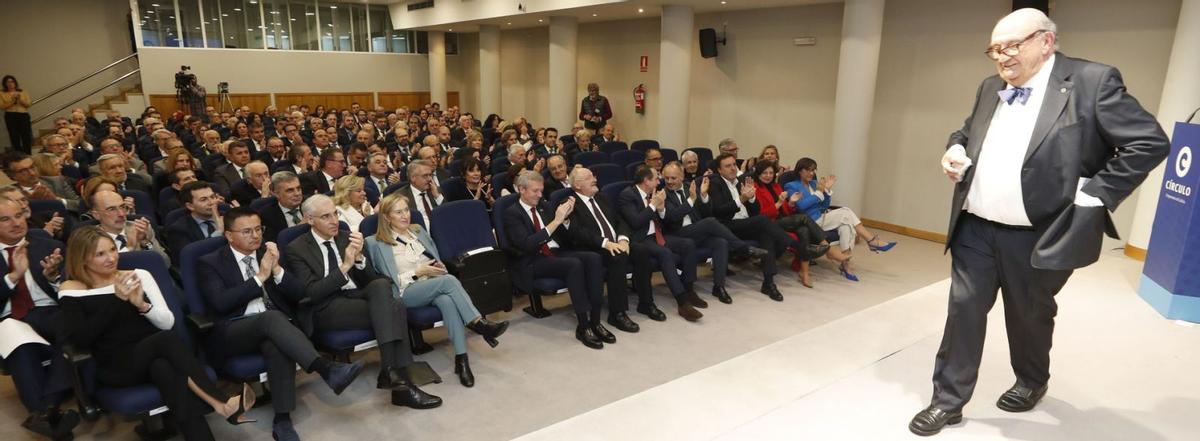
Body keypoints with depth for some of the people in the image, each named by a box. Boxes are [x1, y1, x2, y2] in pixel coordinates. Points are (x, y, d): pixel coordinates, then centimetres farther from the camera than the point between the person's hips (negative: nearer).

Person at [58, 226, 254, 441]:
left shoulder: (139, 276, 10)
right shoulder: (71, 290, 5)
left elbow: (168, 322, 4)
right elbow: (79, 340, -9)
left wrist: (142, 304, -14)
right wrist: (117, 300, -12)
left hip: (153, 356, 2)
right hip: (116, 368, -2)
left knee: (163, 367, -34)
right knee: (167, 339, -31)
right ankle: (222, 403, -34)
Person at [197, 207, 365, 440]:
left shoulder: (268, 253, 15)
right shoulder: (209, 263, 5)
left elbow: (298, 295, 7)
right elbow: (220, 303, -13)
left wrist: (277, 268, -8)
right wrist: (260, 276, -13)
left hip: (271, 325, 3)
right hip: (232, 333, -3)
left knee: (279, 346, -34)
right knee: (271, 317, -36)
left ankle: (282, 420, -31)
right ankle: (327, 368, -47)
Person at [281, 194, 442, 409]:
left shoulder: (345, 237, 14)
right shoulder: (296, 250, 1)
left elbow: (371, 279, 11)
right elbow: (310, 293, -10)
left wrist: (359, 257, -10)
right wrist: (344, 267, -18)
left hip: (357, 297, 5)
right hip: (326, 309, -5)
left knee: (381, 285, -30)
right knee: (392, 309, -27)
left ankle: (389, 370, -31)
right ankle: (401, 382, -26)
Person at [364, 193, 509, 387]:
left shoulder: (418, 231, 19)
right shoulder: (376, 243, 3)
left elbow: (436, 261, 23)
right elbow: (389, 281, -3)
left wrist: (439, 268, 0)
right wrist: (418, 272, -10)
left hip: (434, 286, 4)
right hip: (405, 293, -4)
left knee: (447, 300, -34)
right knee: (449, 280, -33)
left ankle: (461, 359, -38)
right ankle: (479, 323, -29)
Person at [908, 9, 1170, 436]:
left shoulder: (1092, 81, -9)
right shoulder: (990, 88, 9)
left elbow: (1151, 142, -10)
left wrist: (1096, 193, -14)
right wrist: (955, 150, 2)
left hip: (1038, 237, -4)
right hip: (975, 230, 4)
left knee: (1029, 316, 15)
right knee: (963, 311, 5)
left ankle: (1031, 382, 43)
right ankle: (948, 401, 16)